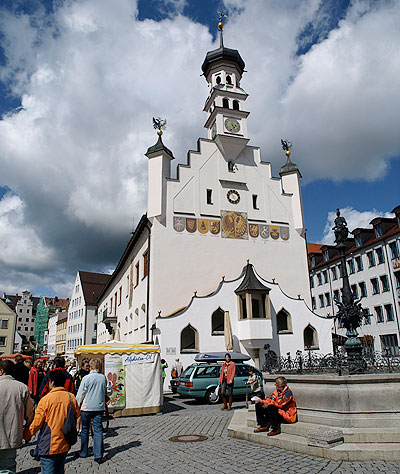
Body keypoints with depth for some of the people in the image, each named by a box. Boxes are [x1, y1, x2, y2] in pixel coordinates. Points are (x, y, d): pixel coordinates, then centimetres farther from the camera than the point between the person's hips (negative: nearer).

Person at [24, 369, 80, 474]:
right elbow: (77, 414, 11)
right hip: (65, 445, 5)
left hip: (49, 447, -5)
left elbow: (37, 423, -9)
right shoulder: (71, 397, -3)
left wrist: (26, 435, 10)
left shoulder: (45, 399, -15)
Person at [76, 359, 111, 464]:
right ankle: (98, 455, -1)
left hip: (87, 408, -2)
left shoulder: (86, 378, -11)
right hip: (99, 407, 2)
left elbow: (80, 394, -5)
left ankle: (83, 452, 26)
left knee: (85, 430, 14)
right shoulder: (103, 378, -1)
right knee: (98, 430, 4)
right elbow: (109, 391, 10)